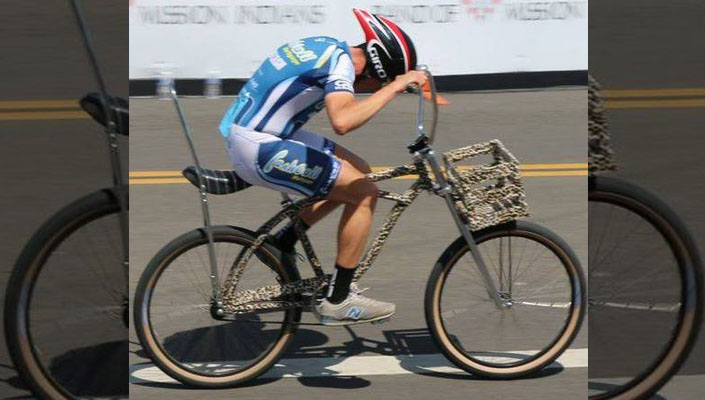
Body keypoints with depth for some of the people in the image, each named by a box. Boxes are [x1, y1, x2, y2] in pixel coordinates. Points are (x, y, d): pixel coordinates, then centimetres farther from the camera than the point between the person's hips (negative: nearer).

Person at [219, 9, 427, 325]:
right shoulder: (341, 59, -17)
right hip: (260, 150, -10)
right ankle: (338, 301, -1)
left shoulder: (326, 46, 11)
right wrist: (394, 87, -24)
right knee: (364, 193, -7)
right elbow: (342, 121, -34)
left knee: (357, 172, 16)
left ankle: (282, 244, 19)